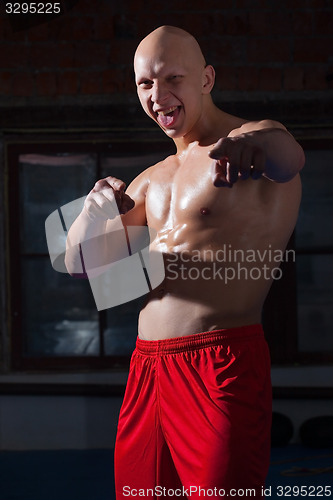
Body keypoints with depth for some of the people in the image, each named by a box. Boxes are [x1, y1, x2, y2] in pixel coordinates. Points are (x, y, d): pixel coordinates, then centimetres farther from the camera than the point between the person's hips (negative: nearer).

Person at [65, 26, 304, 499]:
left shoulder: (257, 142, -3)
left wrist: (249, 146, -53)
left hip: (223, 367, -7)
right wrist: (95, 211, -8)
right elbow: (78, 260, 16)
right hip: (148, 367, 7)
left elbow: (289, 156, -28)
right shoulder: (153, 180, 20)